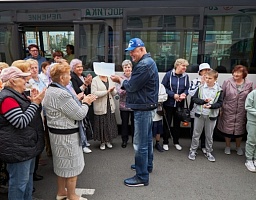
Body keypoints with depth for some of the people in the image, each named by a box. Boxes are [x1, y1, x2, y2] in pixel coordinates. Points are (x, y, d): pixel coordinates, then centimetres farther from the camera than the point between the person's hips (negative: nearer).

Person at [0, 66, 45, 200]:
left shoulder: (17, 95, 11)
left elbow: (29, 116, 16)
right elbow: (21, 122, -26)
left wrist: (33, 101, 0)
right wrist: (35, 103, -22)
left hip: (26, 145, 11)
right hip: (17, 148, -11)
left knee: (28, 178, 23)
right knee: (19, 182, 4)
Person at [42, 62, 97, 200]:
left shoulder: (51, 90, 7)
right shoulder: (61, 94, -26)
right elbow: (79, 114, -22)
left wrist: (81, 101, 6)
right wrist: (86, 103, -6)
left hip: (57, 132, 10)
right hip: (66, 135, -10)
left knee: (62, 164, 22)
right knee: (71, 165, 6)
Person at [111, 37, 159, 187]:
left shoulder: (144, 65, -20)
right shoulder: (148, 62, 15)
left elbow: (132, 86, -17)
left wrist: (120, 80, 0)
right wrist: (124, 85, 2)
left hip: (143, 108, -11)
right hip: (147, 106, 11)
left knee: (140, 143, -5)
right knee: (147, 139, 21)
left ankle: (142, 177, 5)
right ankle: (147, 165, 36)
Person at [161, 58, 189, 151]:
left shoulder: (186, 76, 0)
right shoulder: (168, 74, -11)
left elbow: (187, 89, 3)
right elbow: (163, 87, -12)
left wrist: (184, 94, -19)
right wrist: (173, 95, -21)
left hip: (179, 104, 4)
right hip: (168, 103, -3)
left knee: (177, 123, 15)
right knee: (167, 123, 5)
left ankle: (176, 142, 31)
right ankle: (165, 142, 20)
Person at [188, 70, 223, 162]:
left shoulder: (219, 90, -4)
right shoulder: (201, 87, -1)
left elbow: (220, 103, -5)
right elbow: (194, 98, -3)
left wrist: (210, 105, -22)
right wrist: (203, 101, -17)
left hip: (211, 116, 0)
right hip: (199, 114, 0)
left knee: (209, 135, 12)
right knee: (196, 134, 9)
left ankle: (208, 152, 29)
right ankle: (193, 150, 23)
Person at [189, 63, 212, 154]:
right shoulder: (195, 81, 1)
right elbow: (191, 92, -14)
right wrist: (201, 84, -13)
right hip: (196, 109, -1)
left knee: (205, 129, 6)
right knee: (194, 129, 8)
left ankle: (203, 146, 25)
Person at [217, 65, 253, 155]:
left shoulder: (249, 84, -3)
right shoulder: (227, 82, -8)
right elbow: (221, 96, -4)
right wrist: (220, 109, -4)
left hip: (241, 113, 2)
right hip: (228, 112, -1)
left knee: (240, 130, 16)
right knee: (227, 129, 11)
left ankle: (238, 147, 38)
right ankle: (227, 146, 34)